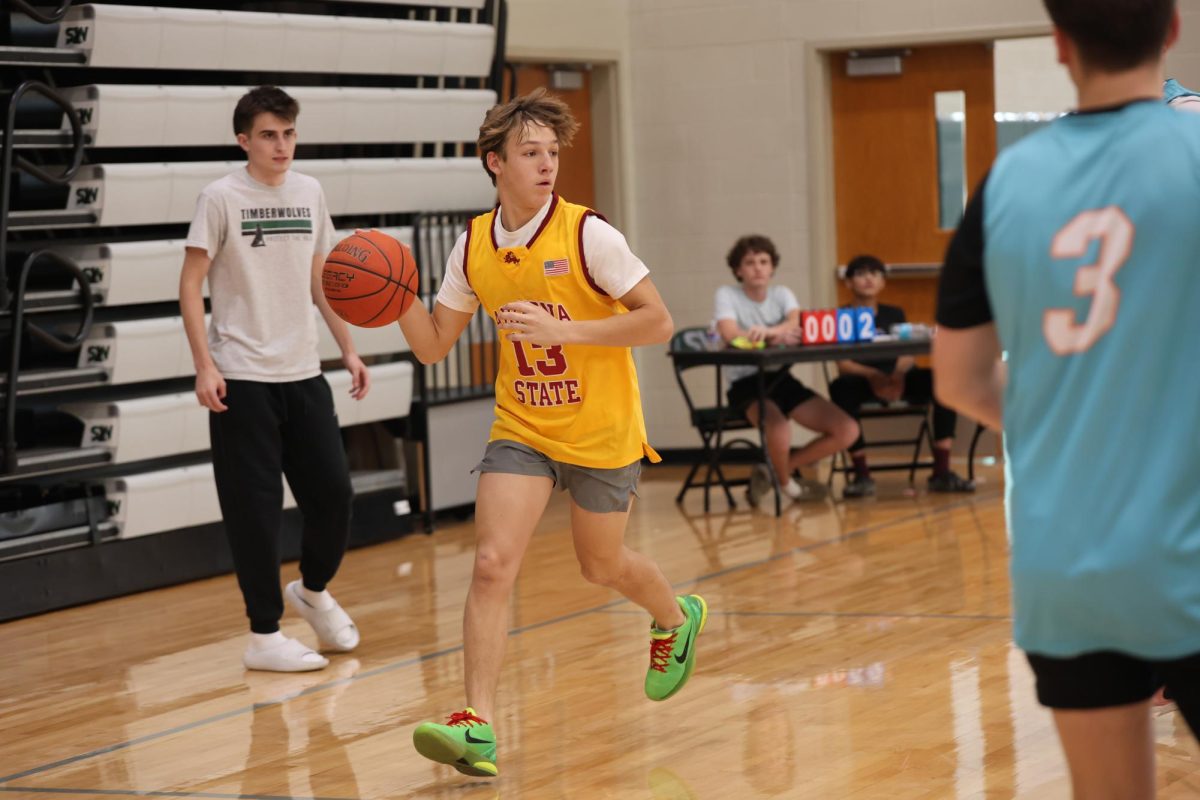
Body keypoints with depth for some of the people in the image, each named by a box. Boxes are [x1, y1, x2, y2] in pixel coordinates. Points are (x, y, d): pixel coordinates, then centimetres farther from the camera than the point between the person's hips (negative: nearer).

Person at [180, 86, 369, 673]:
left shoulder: (309, 193, 8)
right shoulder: (221, 197, -7)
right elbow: (190, 285, -6)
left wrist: (348, 349, 13)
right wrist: (204, 366, -15)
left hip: (302, 372, 5)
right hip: (242, 378, -5)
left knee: (333, 491, 5)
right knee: (255, 508, -2)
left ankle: (313, 590, 32)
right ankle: (263, 636, 9)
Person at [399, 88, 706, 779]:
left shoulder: (588, 234, -15)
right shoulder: (474, 245, -1)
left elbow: (659, 323, -17)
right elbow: (433, 346, 6)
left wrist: (563, 329, -26)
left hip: (601, 431, -3)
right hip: (521, 429, 3)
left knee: (601, 565, 16)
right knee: (492, 564, -14)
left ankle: (677, 618, 50)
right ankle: (478, 727, -15)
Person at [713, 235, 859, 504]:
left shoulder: (782, 294, 8)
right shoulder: (727, 295, -1)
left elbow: (797, 323, -15)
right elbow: (730, 334, -21)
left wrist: (769, 332, -36)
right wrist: (775, 338, -19)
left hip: (782, 379, 5)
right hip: (746, 384, -5)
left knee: (847, 431, -9)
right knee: (778, 426, -38)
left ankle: (774, 471, 6)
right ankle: (785, 482, -3)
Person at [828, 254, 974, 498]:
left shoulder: (895, 314, 17)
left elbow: (908, 355, 2)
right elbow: (843, 366, -8)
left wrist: (897, 374, -23)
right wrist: (875, 376, -28)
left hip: (899, 381, 3)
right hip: (864, 383, -3)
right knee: (841, 388, -36)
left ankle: (941, 471, -24)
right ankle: (862, 474, -28)